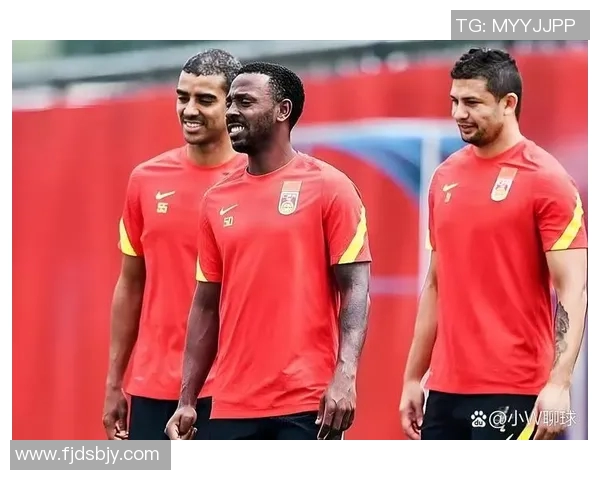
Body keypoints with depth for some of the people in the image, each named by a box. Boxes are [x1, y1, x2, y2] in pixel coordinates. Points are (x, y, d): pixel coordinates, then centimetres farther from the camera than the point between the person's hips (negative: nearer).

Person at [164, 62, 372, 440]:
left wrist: (345, 377, -20)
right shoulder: (217, 200, 12)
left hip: (306, 406, -5)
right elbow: (208, 305, 15)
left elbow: (355, 290, -6)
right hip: (232, 408, 5)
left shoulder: (329, 188, -2)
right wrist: (187, 400, 10)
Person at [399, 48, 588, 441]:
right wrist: (413, 377, 17)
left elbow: (572, 290, -12)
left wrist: (559, 383, -23)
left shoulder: (545, 180, -8)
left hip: (511, 393, -7)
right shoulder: (445, 178, 12)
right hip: (446, 389, 7)